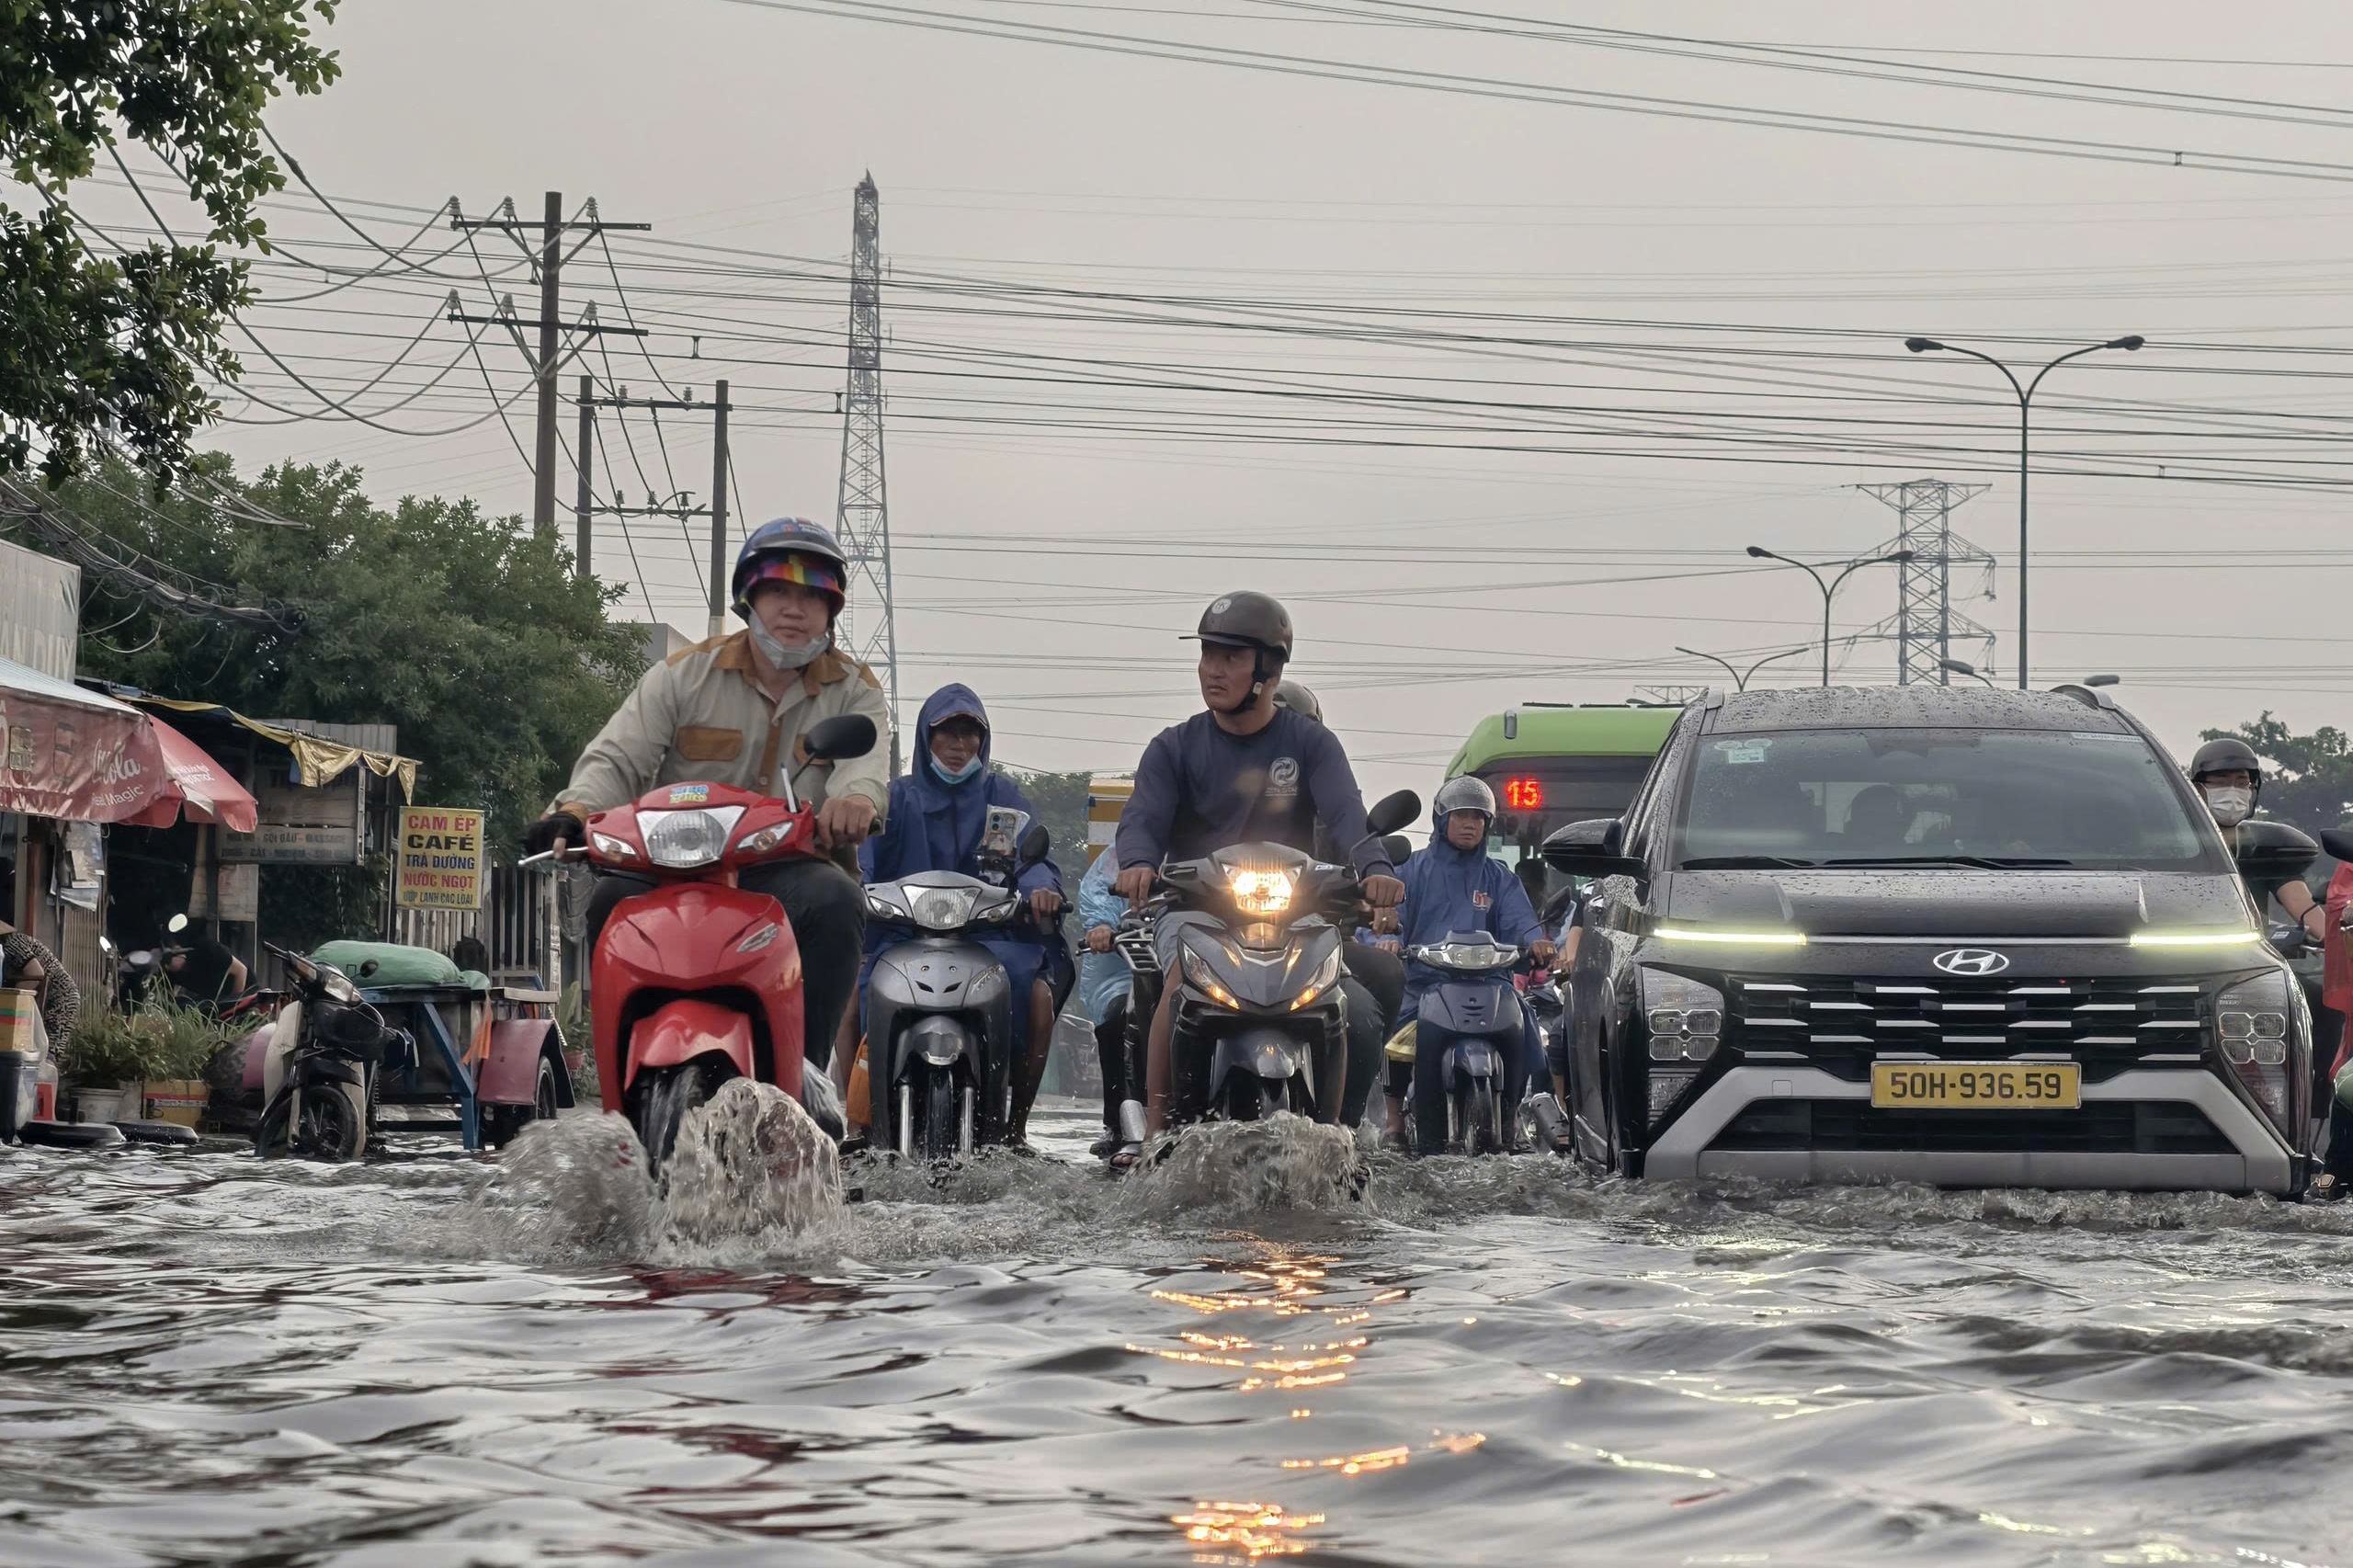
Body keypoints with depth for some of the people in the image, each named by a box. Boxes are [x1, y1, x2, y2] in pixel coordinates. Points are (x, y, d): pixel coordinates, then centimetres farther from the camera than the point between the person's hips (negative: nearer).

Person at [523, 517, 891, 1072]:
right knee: (613, 900, -30)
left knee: (835, 902, -33)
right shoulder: (685, 674, 8)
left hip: (790, 866, 0)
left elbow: (867, 761, -13)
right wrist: (575, 810, -24)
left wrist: (856, 798, -40)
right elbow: (619, 757, -1)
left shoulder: (854, 691, 8)